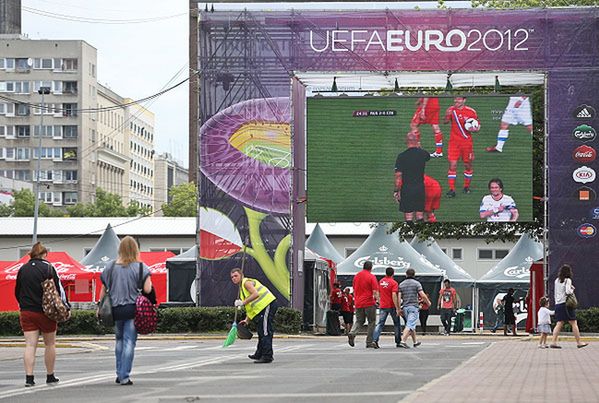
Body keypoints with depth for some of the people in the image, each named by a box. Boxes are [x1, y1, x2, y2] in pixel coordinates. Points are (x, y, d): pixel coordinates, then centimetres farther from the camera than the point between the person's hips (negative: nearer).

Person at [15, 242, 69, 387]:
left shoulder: (23, 269, 5)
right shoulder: (47, 267, -6)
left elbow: (17, 292, 11)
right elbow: (58, 288, -7)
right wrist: (66, 306, 1)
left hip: (26, 312, 3)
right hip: (45, 312, -3)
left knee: (30, 345, 0)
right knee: (50, 344, 11)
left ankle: (29, 377, -10)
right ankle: (50, 376, 17)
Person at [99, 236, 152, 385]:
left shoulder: (111, 267, 3)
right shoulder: (140, 267, -6)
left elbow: (104, 289, 6)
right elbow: (147, 289, -12)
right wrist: (149, 283, 10)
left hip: (115, 309, 3)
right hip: (132, 309, -3)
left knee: (119, 339, 19)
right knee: (129, 341, 0)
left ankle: (119, 373, 20)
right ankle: (124, 376, -3)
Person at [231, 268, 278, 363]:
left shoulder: (246, 282, -7)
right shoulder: (242, 287, 24)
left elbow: (255, 294, -25)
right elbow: (250, 307, 26)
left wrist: (242, 302, -21)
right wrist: (247, 320, 18)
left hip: (267, 304, -11)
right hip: (262, 308, 11)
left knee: (265, 332, -13)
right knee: (261, 331, 20)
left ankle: (267, 357, -14)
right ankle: (259, 354, 32)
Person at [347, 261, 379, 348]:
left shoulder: (356, 276, 10)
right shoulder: (371, 277, -8)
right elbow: (375, 291, -14)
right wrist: (377, 299, 1)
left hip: (358, 304, 5)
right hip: (369, 303, -5)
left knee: (359, 321, 13)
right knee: (371, 322, 6)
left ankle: (352, 333, -15)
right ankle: (369, 342, 4)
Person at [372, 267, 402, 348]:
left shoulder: (381, 282, 6)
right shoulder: (393, 283, -11)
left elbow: (378, 293, 16)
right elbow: (394, 296, -19)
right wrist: (397, 309, -19)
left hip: (382, 306, 4)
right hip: (392, 306, -4)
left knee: (380, 324, -1)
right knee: (397, 324, 13)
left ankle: (375, 340, -19)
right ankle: (398, 342, 19)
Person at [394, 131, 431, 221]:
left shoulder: (402, 156, -11)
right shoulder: (422, 154, -2)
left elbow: (398, 176, -11)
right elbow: (428, 156, 26)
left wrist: (396, 191, -4)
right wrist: (419, 147, 38)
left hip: (406, 189, -3)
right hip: (420, 188, 3)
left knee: (408, 217, 0)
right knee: (420, 216, 10)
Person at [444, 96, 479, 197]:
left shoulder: (471, 111, -3)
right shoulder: (451, 109, 2)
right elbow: (446, 121, -5)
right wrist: (447, 116, -25)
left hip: (467, 142, 0)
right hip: (454, 142, 0)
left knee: (468, 165, 9)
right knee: (452, 165, -7)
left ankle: (467, 187, 27)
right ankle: (452, 189, -5)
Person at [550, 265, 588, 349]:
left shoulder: (556, 281, 13)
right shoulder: (567, 280, -7)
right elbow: (568, 291, -18)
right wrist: (572, 290, -1)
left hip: (558, 304, 6)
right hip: (566, 304, -6)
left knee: (559, 324, 4)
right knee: (574, 323, 1)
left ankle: (553, 342, -7)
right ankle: (578, 342, 4)